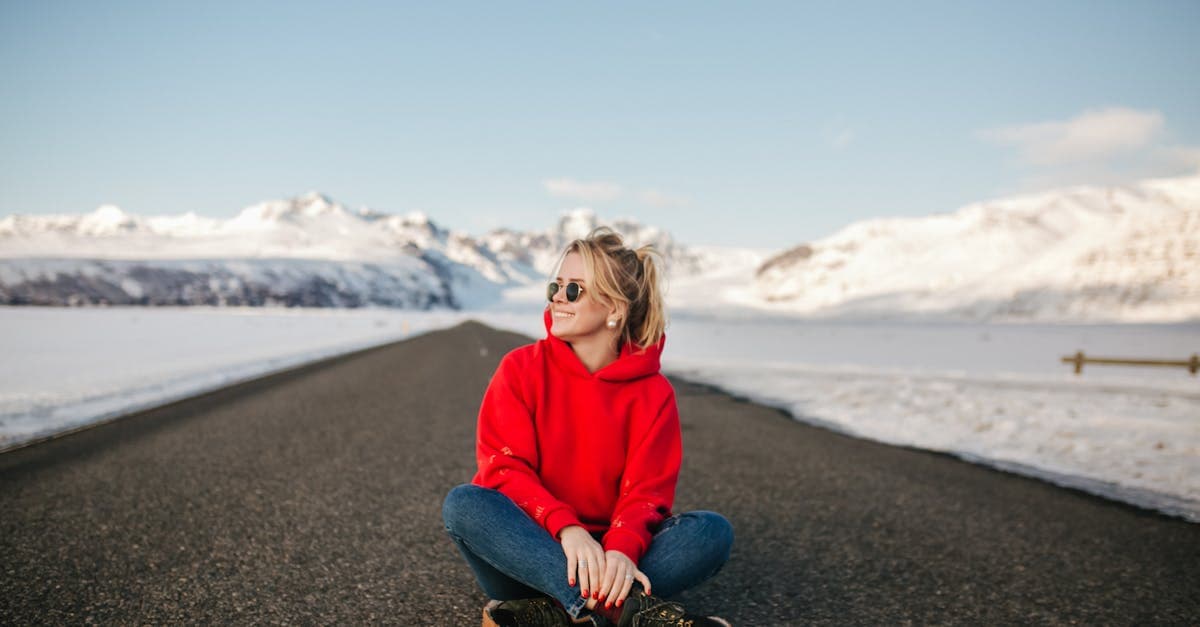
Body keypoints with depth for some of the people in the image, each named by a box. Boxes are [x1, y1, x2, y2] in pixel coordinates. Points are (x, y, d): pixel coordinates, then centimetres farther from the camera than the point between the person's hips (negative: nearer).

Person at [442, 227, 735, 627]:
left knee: (713, 531, -23)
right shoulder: (521, 369, -3)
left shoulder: (653, 392, -2)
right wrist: (565, 528, -30)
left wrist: (622, 550, -33)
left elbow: (646, 492, -9)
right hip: (529, 549, 0)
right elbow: (503, 469, -11)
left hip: (604, 559, 1)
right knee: (462, 504, -30)